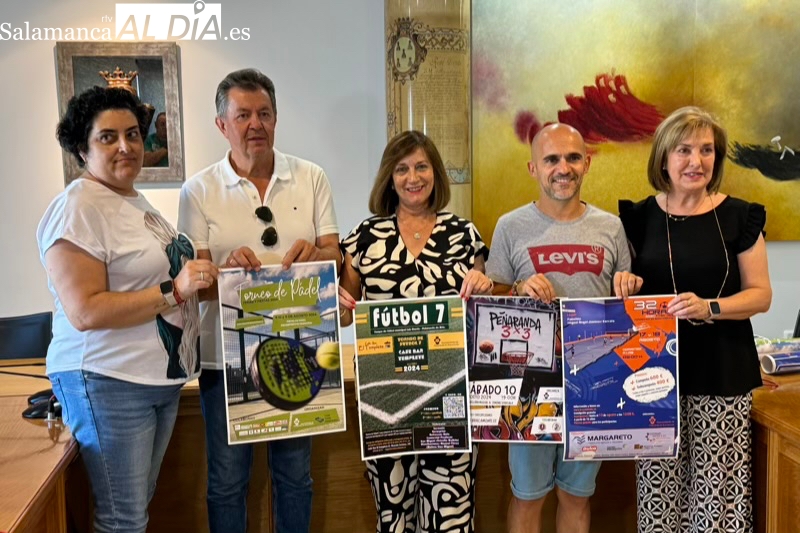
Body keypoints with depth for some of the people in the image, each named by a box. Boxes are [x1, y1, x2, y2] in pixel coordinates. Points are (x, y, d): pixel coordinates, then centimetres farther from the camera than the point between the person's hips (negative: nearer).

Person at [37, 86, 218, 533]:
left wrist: (215, 274, 8)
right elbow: (85, 312, -22)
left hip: (163, 377, 8)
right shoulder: (77, 208, -15)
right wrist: (174, 291, -27)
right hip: (109, 384, -8)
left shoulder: (138, 202, 12)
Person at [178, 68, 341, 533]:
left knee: (295, 473, 15)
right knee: (227, 478, 11)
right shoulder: (199, 191, -1)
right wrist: (227, 266, -26)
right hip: (226, 355, -1)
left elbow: (336, 256, 1)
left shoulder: (311, 178, 3)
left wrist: (315, 252, -22)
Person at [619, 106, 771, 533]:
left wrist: (709, 308, -15)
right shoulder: (639, 217, 5)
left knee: (717, 483, 0)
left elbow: (761, 294, 1)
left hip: (722, 371, -1)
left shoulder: (739, 217, 1)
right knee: (659, 484, 2)